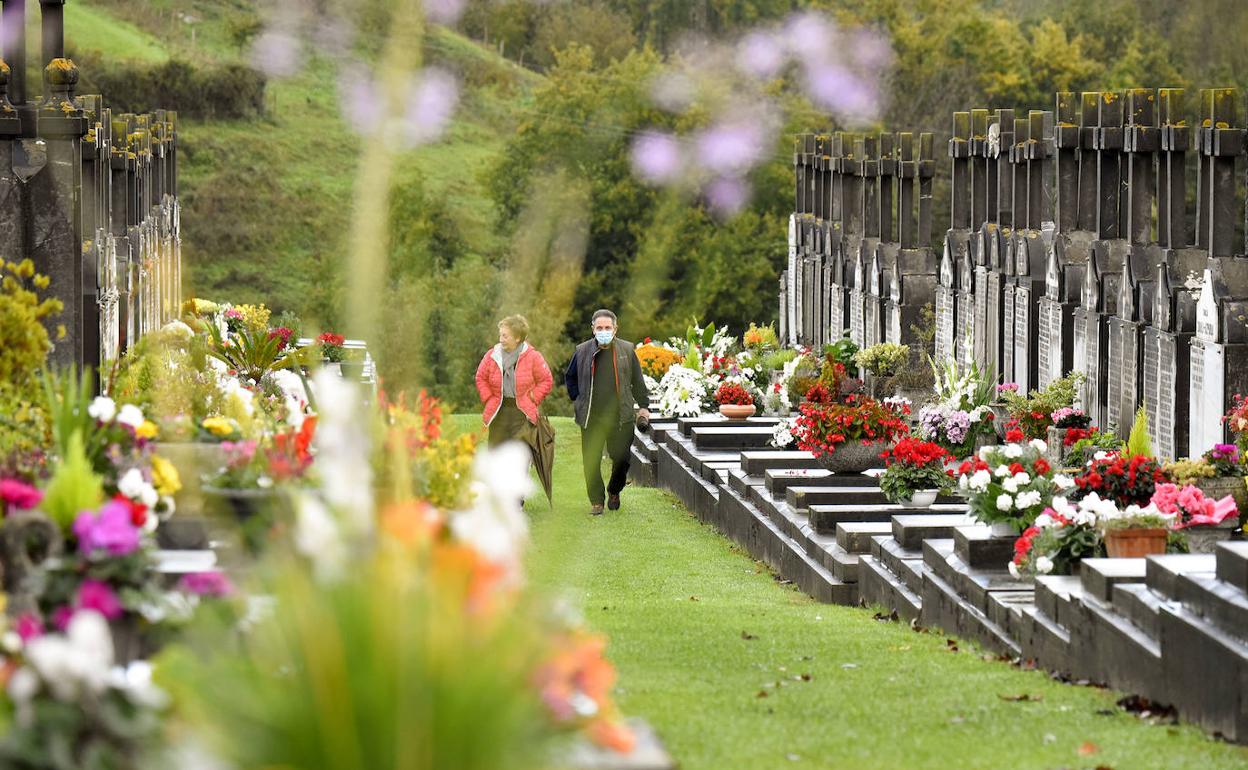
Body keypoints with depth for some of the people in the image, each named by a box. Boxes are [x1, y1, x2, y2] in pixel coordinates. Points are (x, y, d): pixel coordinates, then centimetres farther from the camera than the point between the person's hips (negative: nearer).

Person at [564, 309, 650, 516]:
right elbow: (570, 377, 20)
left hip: (620, 416, 0)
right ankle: (596, 501, 9)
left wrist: (643, 406, 8)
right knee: (591, 461, -2)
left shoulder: (627, 351, 4)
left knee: (621, 458, 1)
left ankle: (614, 491, 28)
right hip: (591, 418, 0)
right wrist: (577, 397, 10)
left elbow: (637, 381, 11)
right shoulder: (583, 351, 4)